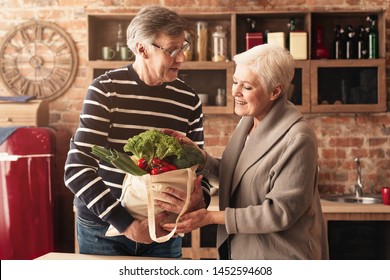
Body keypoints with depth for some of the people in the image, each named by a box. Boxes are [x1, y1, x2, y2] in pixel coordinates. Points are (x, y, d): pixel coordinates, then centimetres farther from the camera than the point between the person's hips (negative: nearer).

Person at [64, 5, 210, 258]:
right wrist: (127, 224, -24)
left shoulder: (189, 100, -1)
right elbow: (77, 169, -17)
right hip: (103, 227, -3)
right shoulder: (106, 90, -12)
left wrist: (202, 195, -13)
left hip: (163, 229, 3)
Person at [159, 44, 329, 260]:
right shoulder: (248, 120, 2)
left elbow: (281, 212, -23)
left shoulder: (296, 138, -22)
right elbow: (234, 175, 6)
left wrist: (211, 217, -23)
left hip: (278, 258, -7)